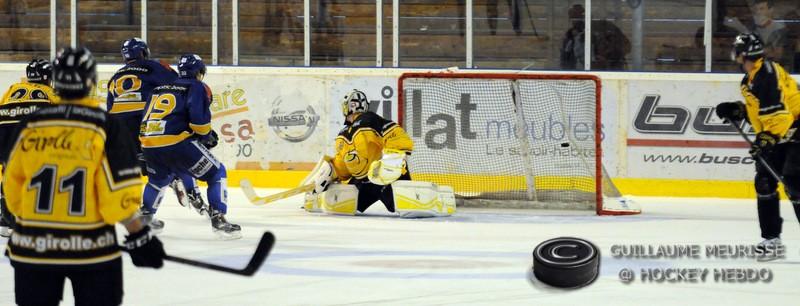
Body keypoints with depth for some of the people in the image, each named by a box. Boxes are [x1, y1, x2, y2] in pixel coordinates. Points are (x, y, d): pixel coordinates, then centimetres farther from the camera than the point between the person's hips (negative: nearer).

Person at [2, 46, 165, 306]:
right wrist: (139, 237, -2)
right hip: (89, 246, -3)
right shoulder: (105, 127, -10)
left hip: (33, 245, 3)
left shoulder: (31, 126, 0)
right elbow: (119, 195, -12)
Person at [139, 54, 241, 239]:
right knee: (217, 174, 5)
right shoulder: (197, 88, 5)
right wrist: (207, 136, 8)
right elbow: (199, 118, -10)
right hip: (177, 143, -6)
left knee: (160, 178, 36)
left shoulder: (160, 89, 25)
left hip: (148, 144, 6)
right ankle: (218, 220, -7)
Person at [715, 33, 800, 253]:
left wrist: (768, 137, -33)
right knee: (764, 183, 6)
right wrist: (737, 111, 8)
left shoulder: (768, 74, -21)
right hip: (776, 136, 11)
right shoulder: (749, 80, 12)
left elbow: (776, 106, -29)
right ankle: (771, 237, 13)